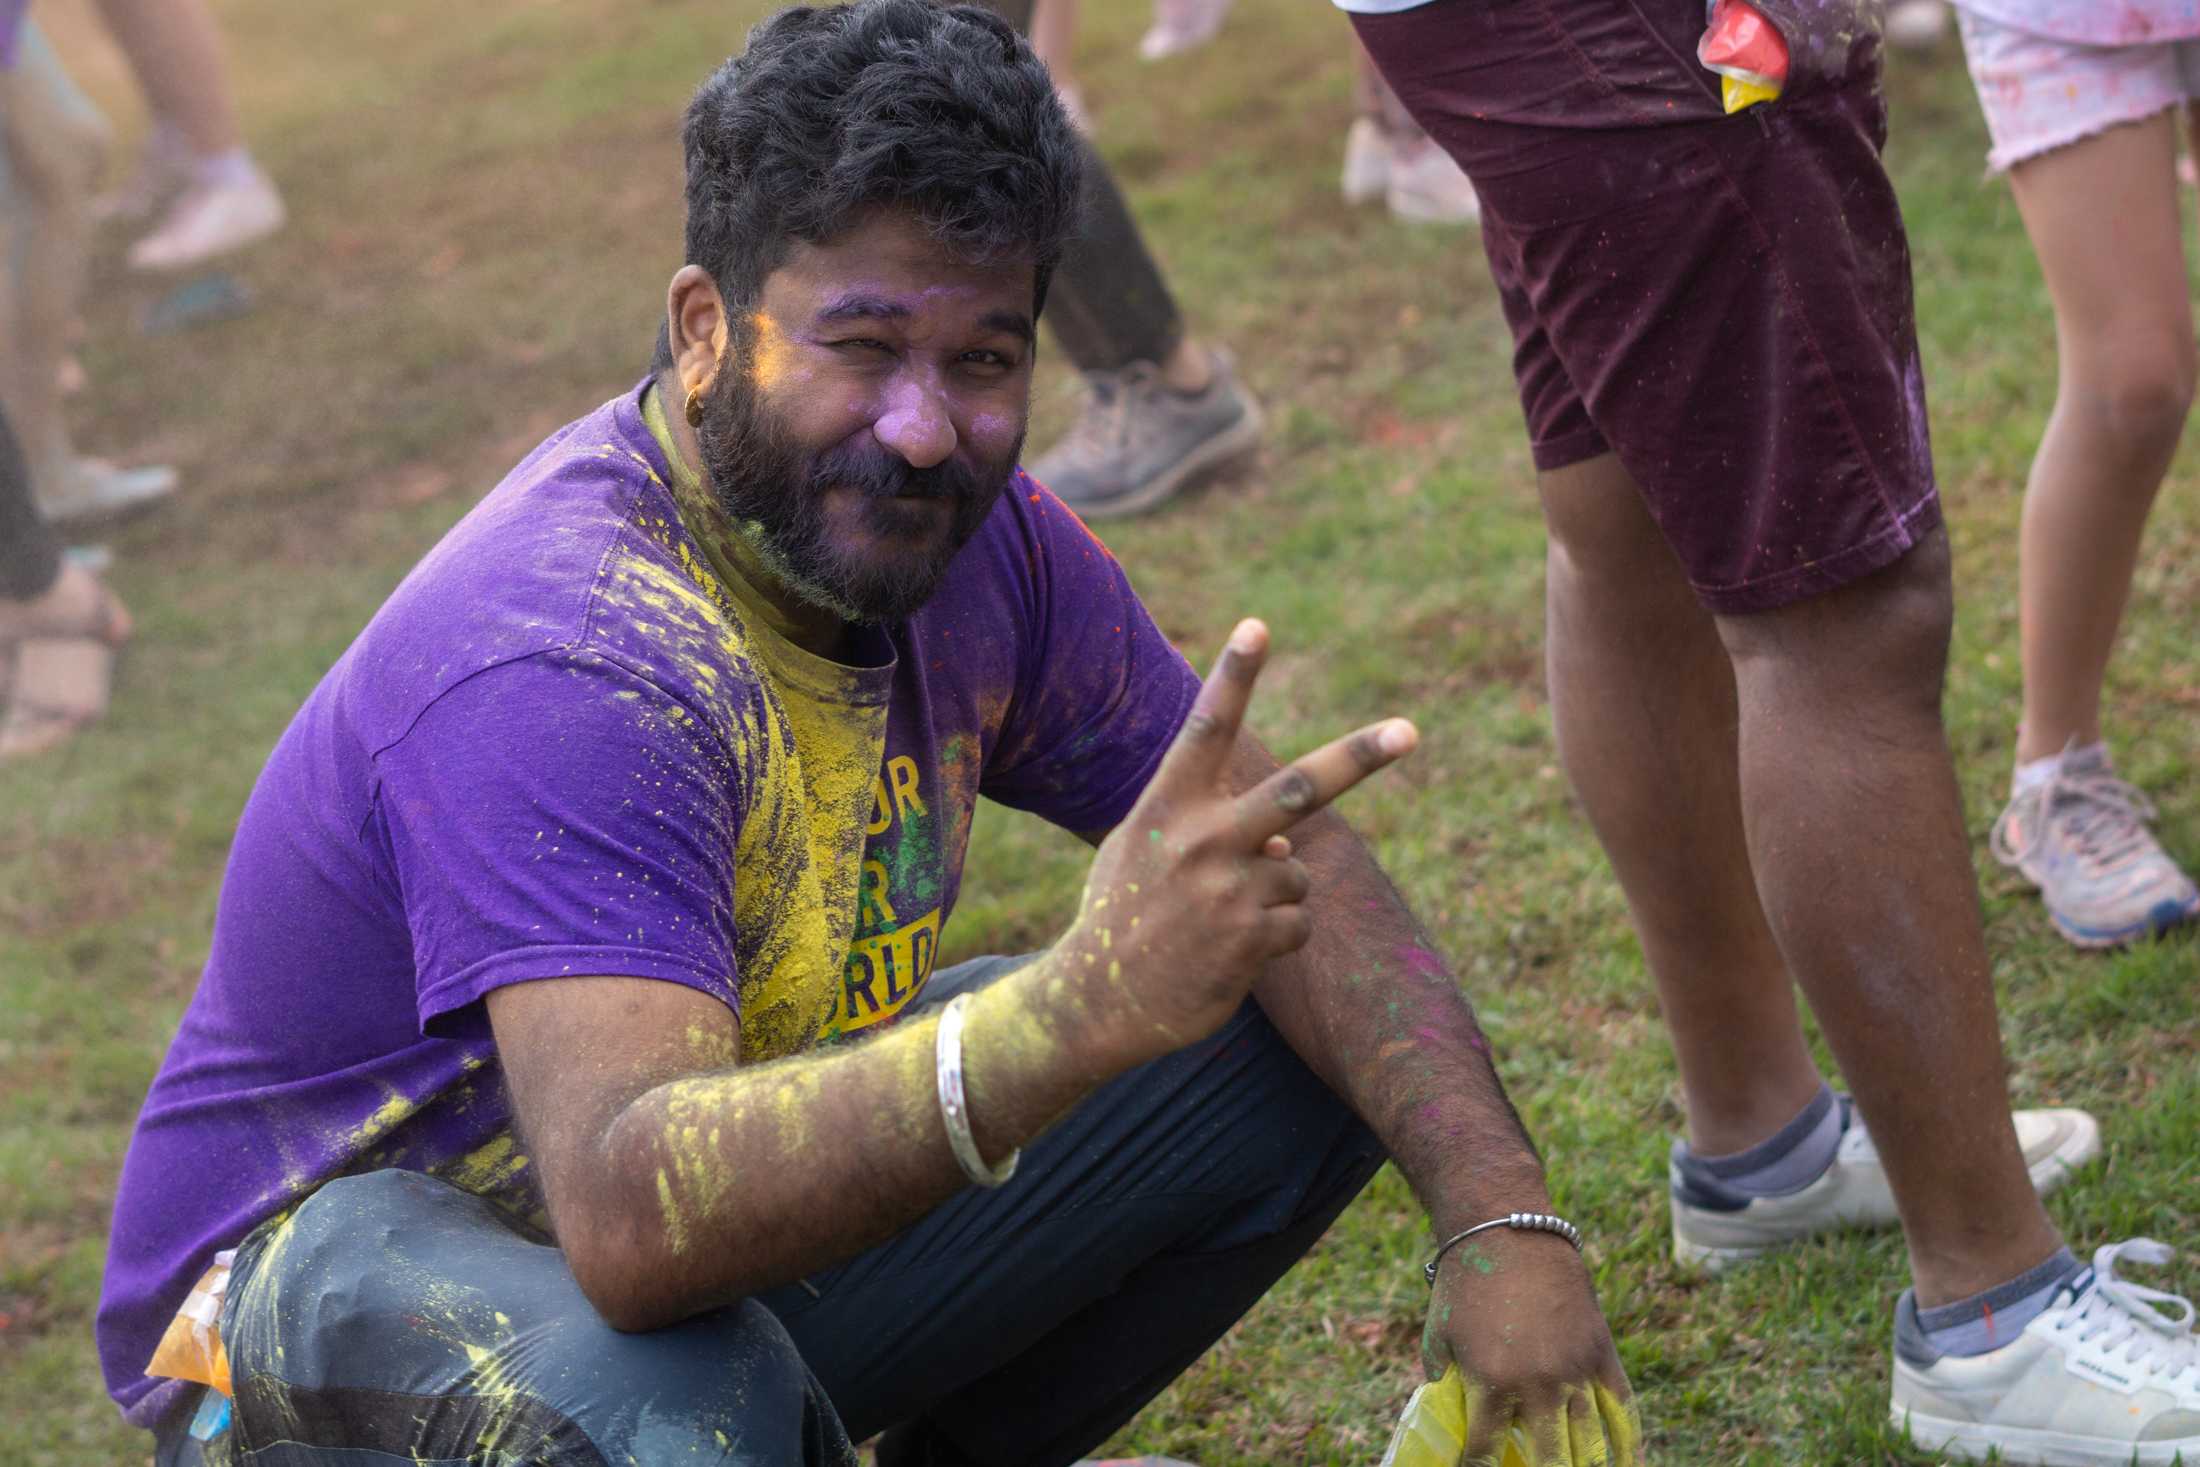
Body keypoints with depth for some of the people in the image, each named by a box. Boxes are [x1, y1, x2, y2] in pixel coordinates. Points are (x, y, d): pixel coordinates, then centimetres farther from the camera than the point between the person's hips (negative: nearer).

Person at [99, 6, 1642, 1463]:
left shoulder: (964, 534, -7)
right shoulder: (560, 675, -33)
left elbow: (1294, 864, -2)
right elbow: (632, 1219, -46)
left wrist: (1501, 1211, -17)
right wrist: (1083, 1006, -60)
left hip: (732, 1190, 8)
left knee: (1307, 1053, -1)